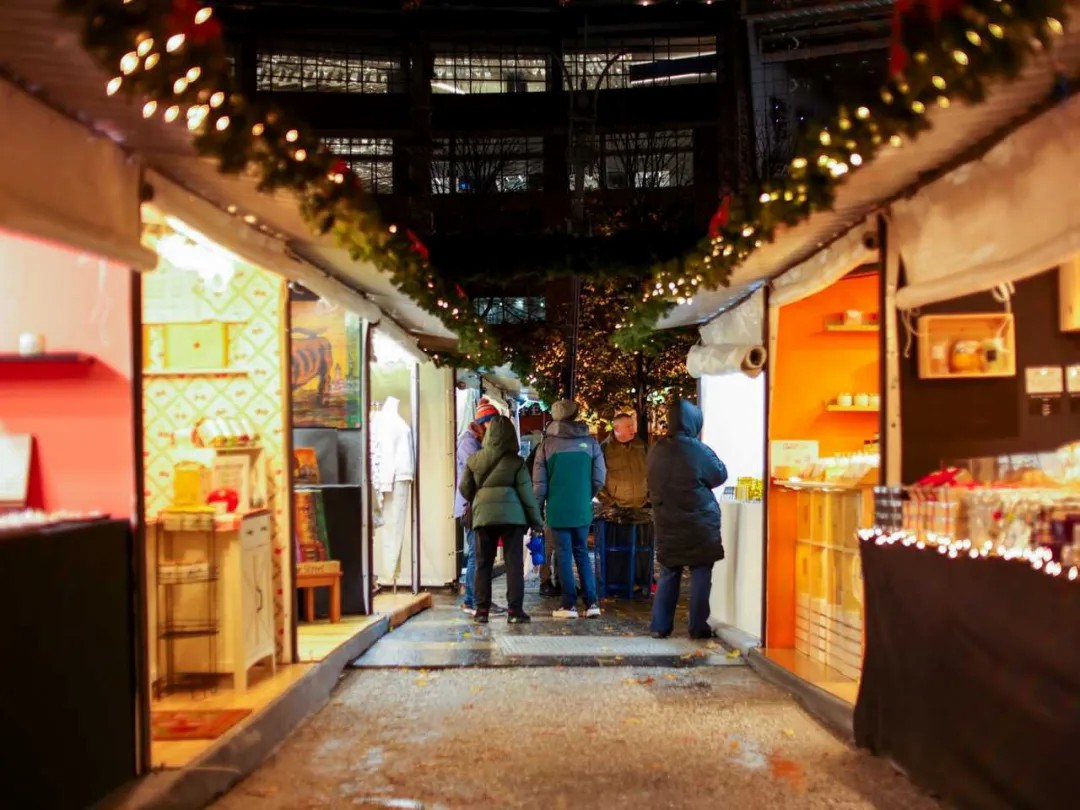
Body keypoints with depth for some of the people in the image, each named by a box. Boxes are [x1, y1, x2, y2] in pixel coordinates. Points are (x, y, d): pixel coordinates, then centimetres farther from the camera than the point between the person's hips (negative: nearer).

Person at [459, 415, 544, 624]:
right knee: (514, 563, 2)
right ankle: (515, 610, 0)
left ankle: (482, 610, 10)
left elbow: (465, 490, 11)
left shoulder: (474, 460, 4)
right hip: (511, 515, -2)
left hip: (483, 515, 2)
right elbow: (526, 493, -2)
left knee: (483, 564, 9)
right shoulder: (516, 461, -2)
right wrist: (536, 520, 5)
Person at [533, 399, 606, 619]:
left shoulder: (547, 444, -5)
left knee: (564, 556, 5)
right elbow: (599, 479, -1)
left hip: (558, 510, -2)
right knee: (582, 554, 14)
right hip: (582, 510, 2)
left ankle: (569, 605, 5)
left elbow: (539, 483, -5)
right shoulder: (590, 442, 0)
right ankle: (591, 603, 9)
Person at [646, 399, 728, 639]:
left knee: (668, 575, 13)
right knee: (700, 575, 6)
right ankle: (698, 627, 9)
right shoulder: (699, 450, -15)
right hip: (699, 524, -4)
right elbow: (720, 476, -1)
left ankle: (660, 626, 14)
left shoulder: (656, 450, -1)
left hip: (666, 523, 4)